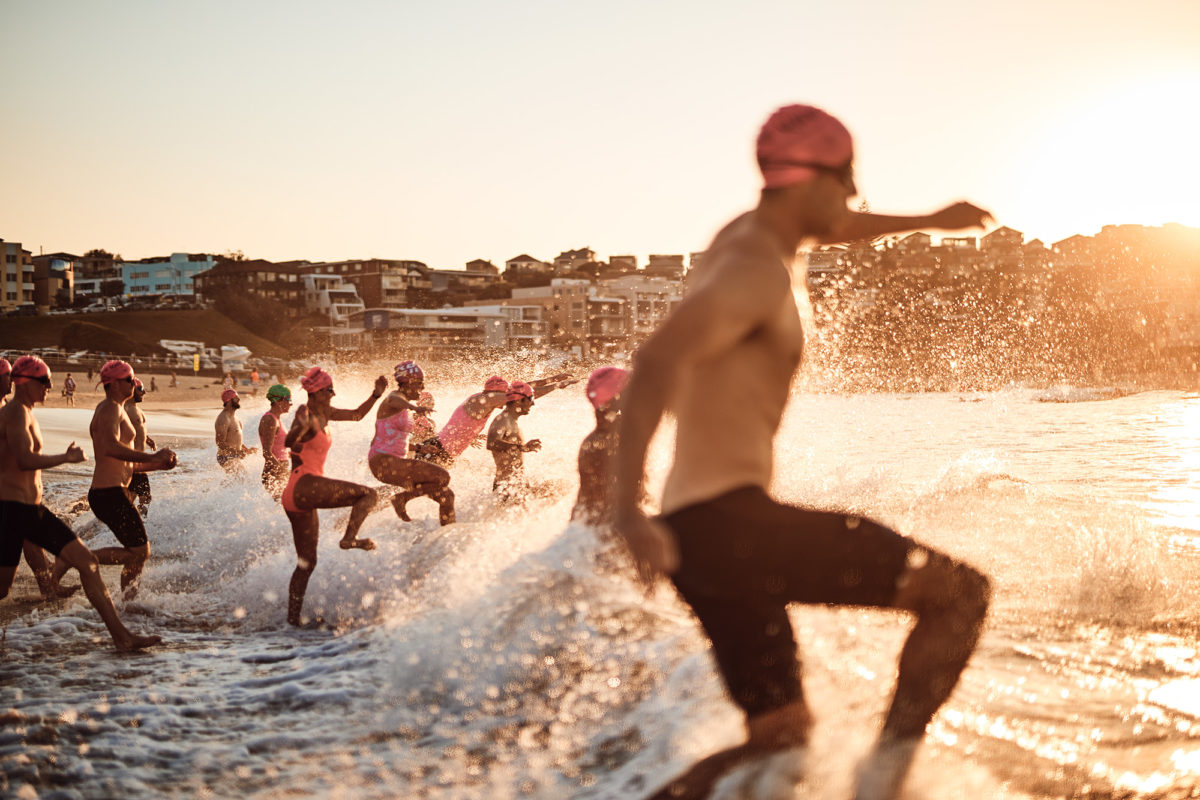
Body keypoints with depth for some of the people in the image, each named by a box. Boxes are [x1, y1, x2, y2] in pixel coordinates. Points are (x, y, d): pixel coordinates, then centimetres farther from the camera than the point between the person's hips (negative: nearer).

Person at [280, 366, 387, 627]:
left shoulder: (324, 414, 16)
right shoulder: (306, 415, -11)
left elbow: (357, 415, 29)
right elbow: (288, 442, -30)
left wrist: (376, 395, 17)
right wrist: (301, 428, -50)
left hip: (296, 497, 10)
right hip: (305, 485, -10)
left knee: (306, 563, 13)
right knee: (368, 494, -10)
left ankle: (292, 619, 14)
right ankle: (349, 538, -24)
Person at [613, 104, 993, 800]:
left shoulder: (751, 233, 16)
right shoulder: (757, 269, -13)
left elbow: (831, 229, 40)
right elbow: (658, 358, -29)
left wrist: (928, 221, 49)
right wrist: (629, 504, -37)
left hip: (699, 532, 10)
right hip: (729, 519, -10)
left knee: (781, 732, 17)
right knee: (960, 593, -8)